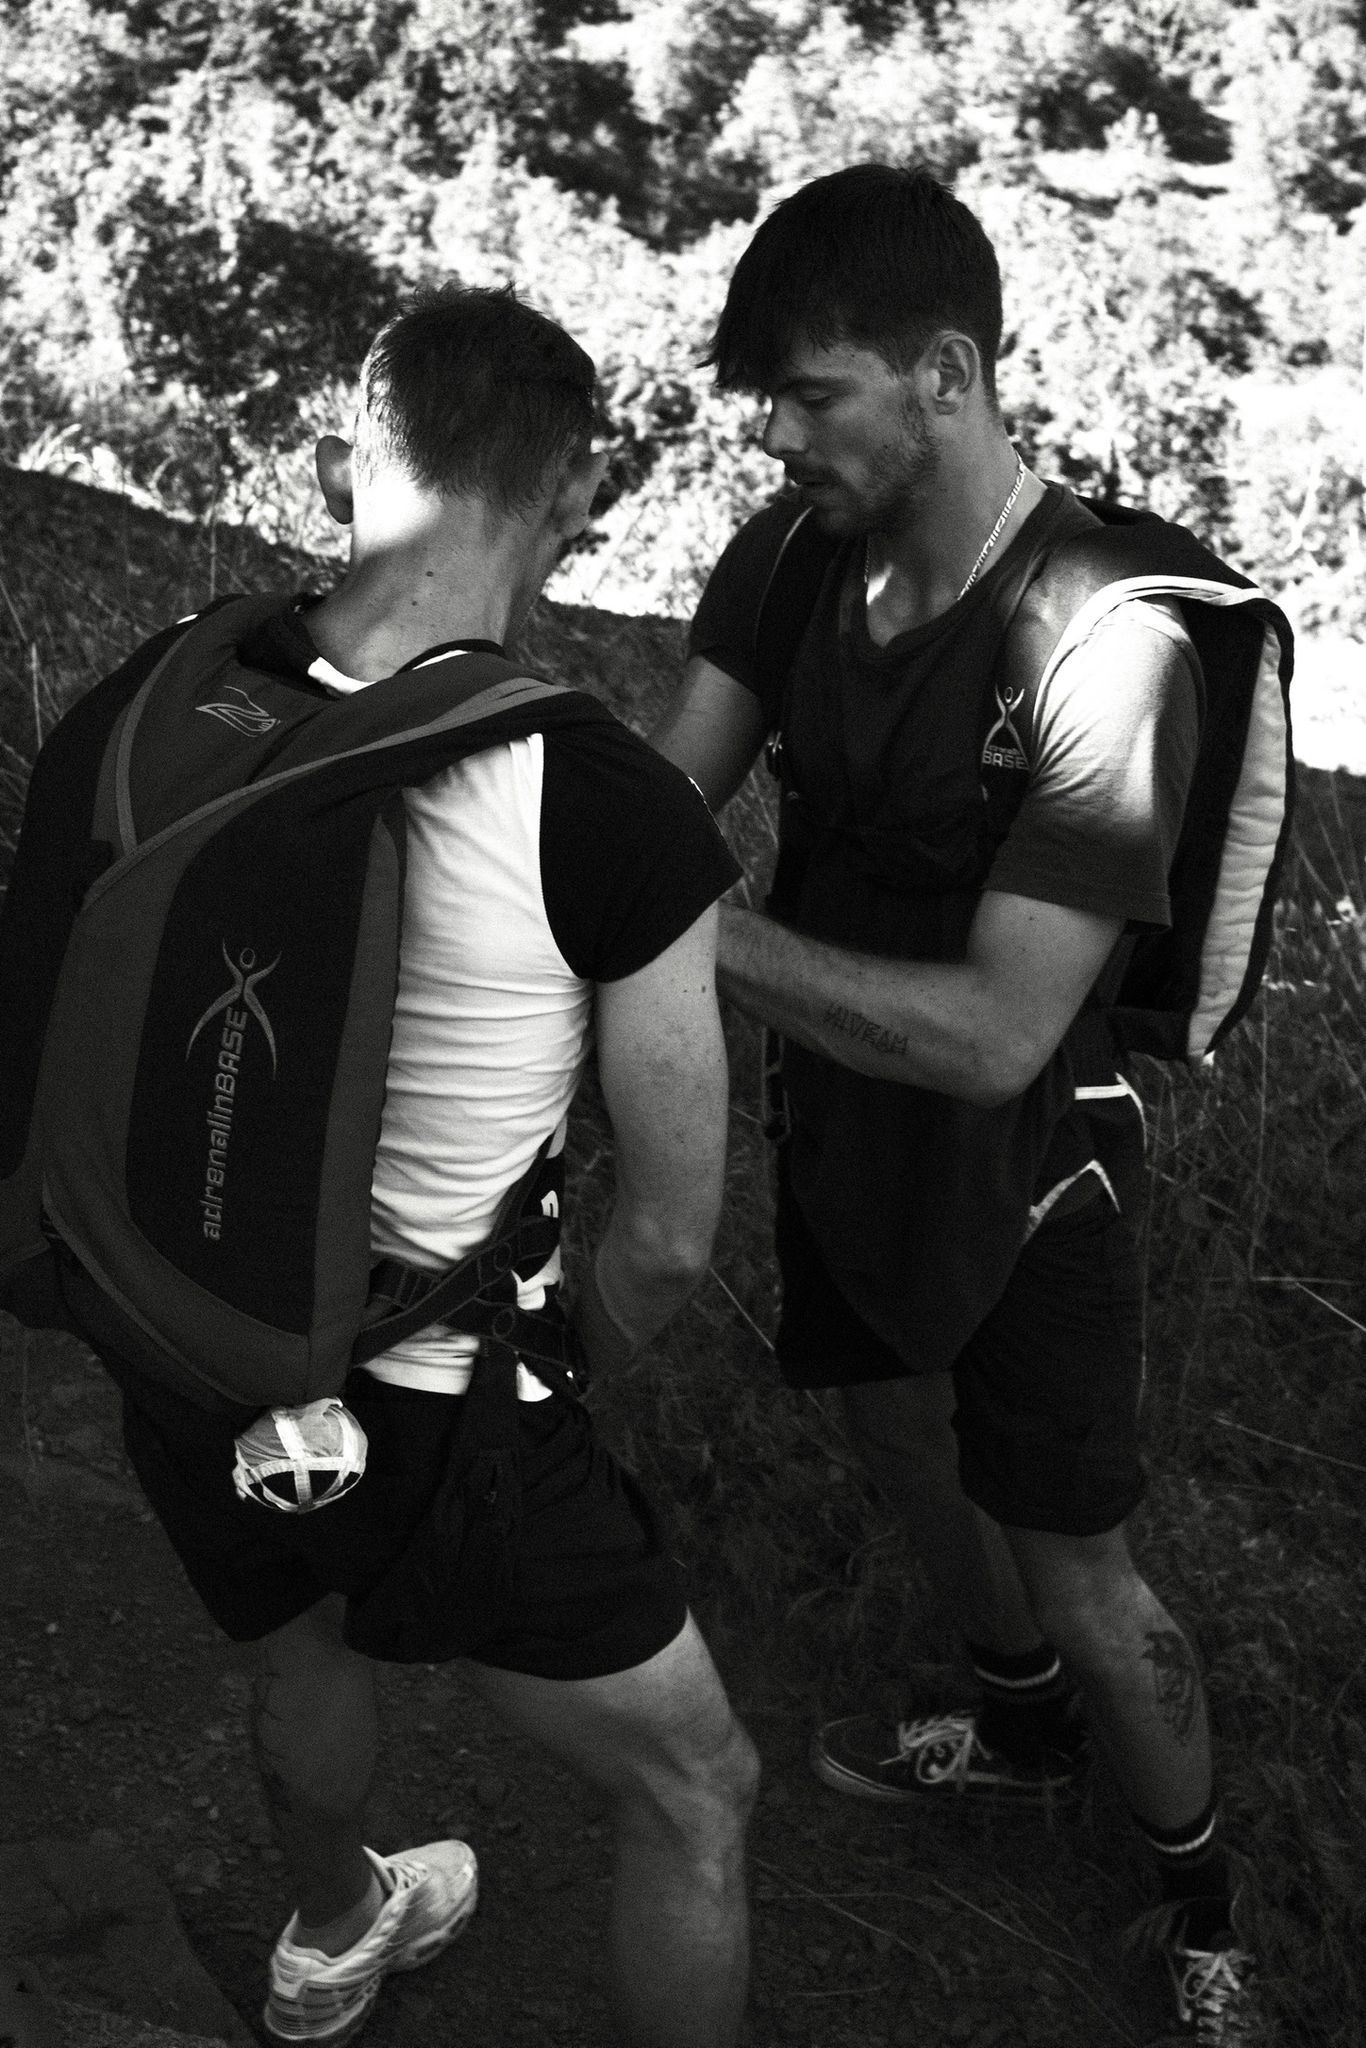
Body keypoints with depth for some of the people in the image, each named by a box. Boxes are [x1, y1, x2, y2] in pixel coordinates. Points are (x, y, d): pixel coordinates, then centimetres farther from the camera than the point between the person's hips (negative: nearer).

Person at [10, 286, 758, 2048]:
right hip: (427, 1425, -5)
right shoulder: (607, 808, -23)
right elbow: (667, 1239, -15)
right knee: (693, 1798, 19)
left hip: (178, 1375, 6)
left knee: (299, 1647, 37)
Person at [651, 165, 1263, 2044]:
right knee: (900, 1433, 27)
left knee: (1081, 1580, 7)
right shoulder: (792, 555, -11)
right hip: (844, 1119, 7)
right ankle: (1023, 1726, 56)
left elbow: (994, 1033, -34)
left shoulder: (1103, 649, -32)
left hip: (1021, 1166, -7)